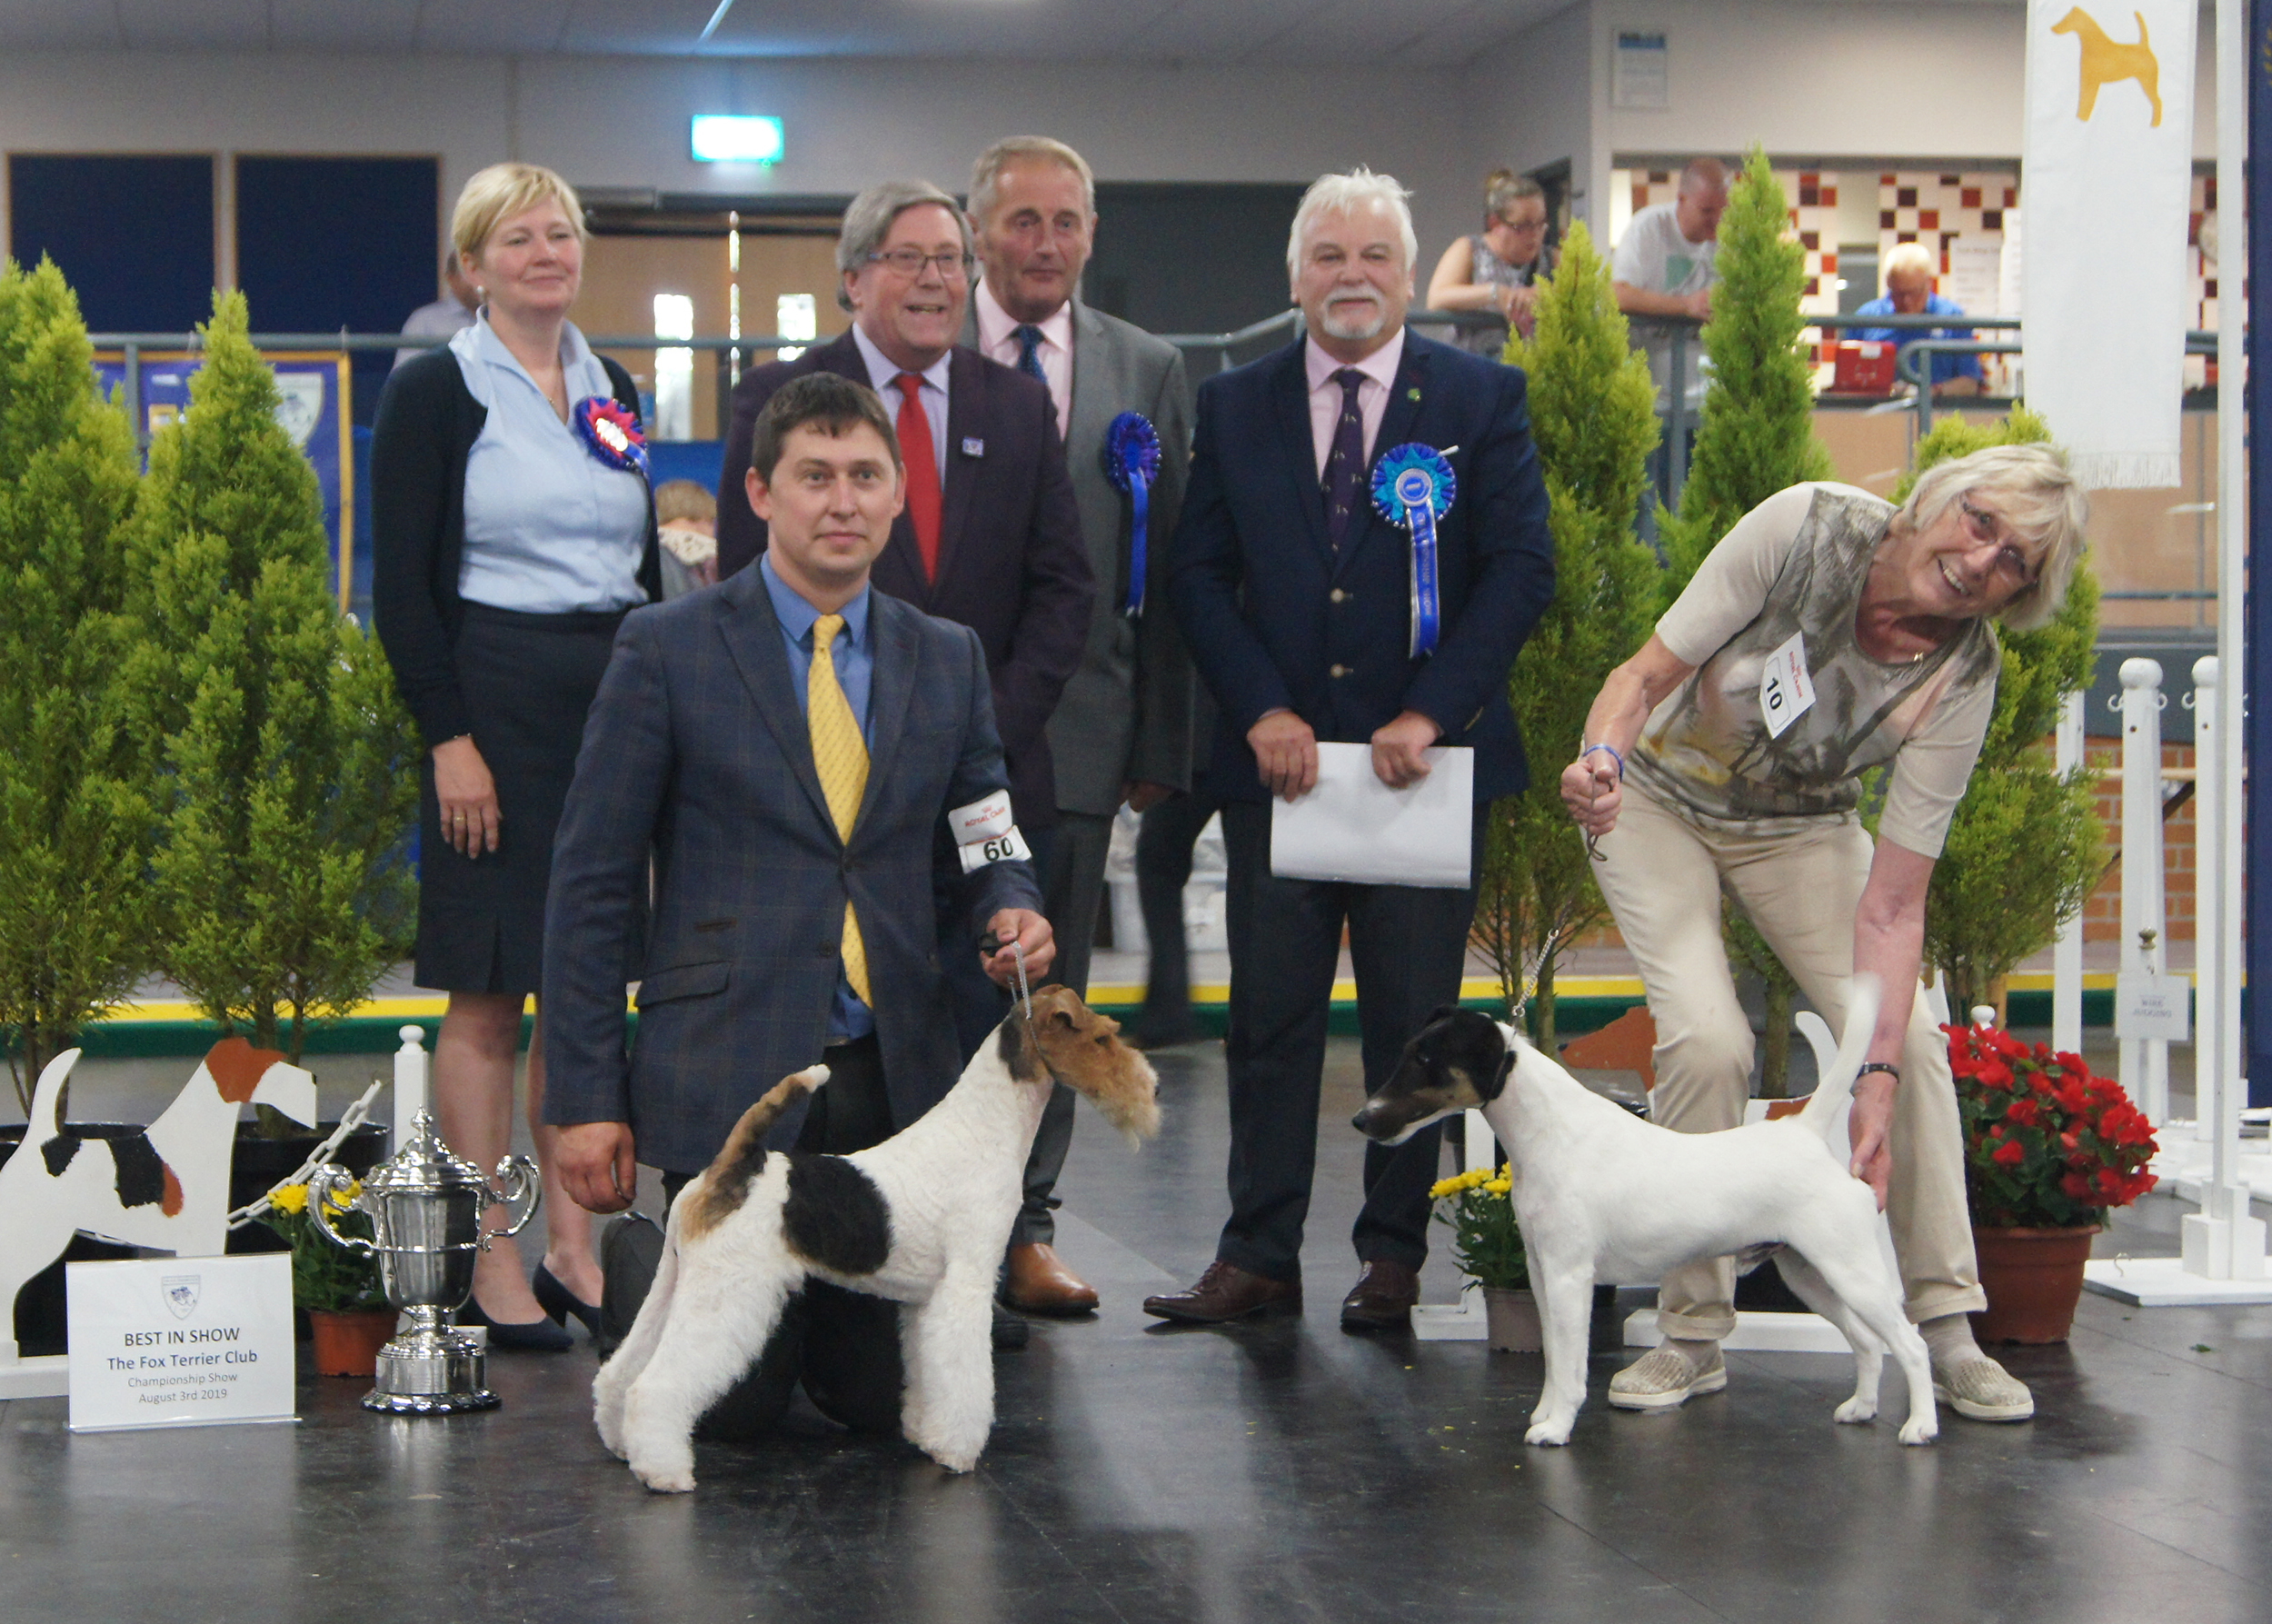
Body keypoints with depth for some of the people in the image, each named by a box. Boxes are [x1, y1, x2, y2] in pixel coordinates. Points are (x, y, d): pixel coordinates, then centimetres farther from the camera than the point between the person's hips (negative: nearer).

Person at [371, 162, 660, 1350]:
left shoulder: (612, 390, 14)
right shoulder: (434, 391, -3)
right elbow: (403, 582, -8)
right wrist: (449, 737, -15)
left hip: (619, 699, 6)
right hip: (494, 702, -5)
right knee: (487, 991, -2)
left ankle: (571, 1246, 14)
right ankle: (492, 1265, 3)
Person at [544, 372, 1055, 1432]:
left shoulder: (947, 659, 9)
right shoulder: (668, 649, -3)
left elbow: (988, 837, 18)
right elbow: (592, 882, -3)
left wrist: (1011, 911, -8)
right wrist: (585, 1096, -8)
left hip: (894, 1073, 4)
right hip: (729, 1075, -4)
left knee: (884, 1400, 4)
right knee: (736, 1403, -2)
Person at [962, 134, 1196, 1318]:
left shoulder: (1148, 372, 9)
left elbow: (1170, 568, 9)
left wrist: (1161, 740, 5)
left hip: (1075, 722, 2)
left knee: (1051, 985, 8)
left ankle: (1025, 1229, 16)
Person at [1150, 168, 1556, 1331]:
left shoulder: (1481, 398, 2)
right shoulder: (1234, 405, 9)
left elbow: (1521, 568, -4)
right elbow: (1201, 574, 6)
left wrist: (1430, 713, -12)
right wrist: (1259, 711, -7)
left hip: (1425, 757, -1)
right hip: (1277, 756, 2)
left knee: (1414, 1025, 4)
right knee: (1270, 1018, 3)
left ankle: (1394, 1255, 14)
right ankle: (1258, 1257, 9)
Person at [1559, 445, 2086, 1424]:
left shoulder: (1962, 680, -24)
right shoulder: (1809, 528, -29)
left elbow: (1893, 903, -24)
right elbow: (1648, 673, -23)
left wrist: (1879, 1083, -32)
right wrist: (1604, 759, -44)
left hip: (1799, 830, 2)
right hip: (1661, 801, -2)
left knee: (1908, 1040, -14)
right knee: (1707, 1040, -21)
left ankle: (1945, 1331, 0)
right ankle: (1692, 1340, -7)